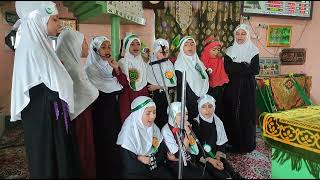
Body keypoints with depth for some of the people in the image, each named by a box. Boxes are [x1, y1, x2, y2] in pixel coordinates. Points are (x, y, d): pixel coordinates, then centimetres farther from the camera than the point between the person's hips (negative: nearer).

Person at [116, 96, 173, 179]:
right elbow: (130, 167, -19)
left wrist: (150, 160, -14)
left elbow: (163, 150, 2)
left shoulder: (154, 128, 0)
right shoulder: (128, 134, -18)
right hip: (136, 174, -5)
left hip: (157, 168, 5)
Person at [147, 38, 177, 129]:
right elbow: (149, 85, -11)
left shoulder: (170, 64, 7)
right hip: (156, 98, -3)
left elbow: (174, 83, -3)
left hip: (169, 97, 3)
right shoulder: (151, 66, -4)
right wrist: (166, 87, -12)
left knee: (167, 120, 7)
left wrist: (159, 87, -10)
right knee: (157, 121, -1)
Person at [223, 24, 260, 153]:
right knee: (232, 114, 0)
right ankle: (233, 143, 11)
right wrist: (245, 66, -12)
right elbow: (227, 69, -7)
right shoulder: (229, 51, 7)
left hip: (248, 88, -1)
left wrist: (236, 67, -12)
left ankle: (247, 144, 12)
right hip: (232, 88, 1)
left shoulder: (253, 51, 3)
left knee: (247, 114, 1)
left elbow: (256, 70, -8)